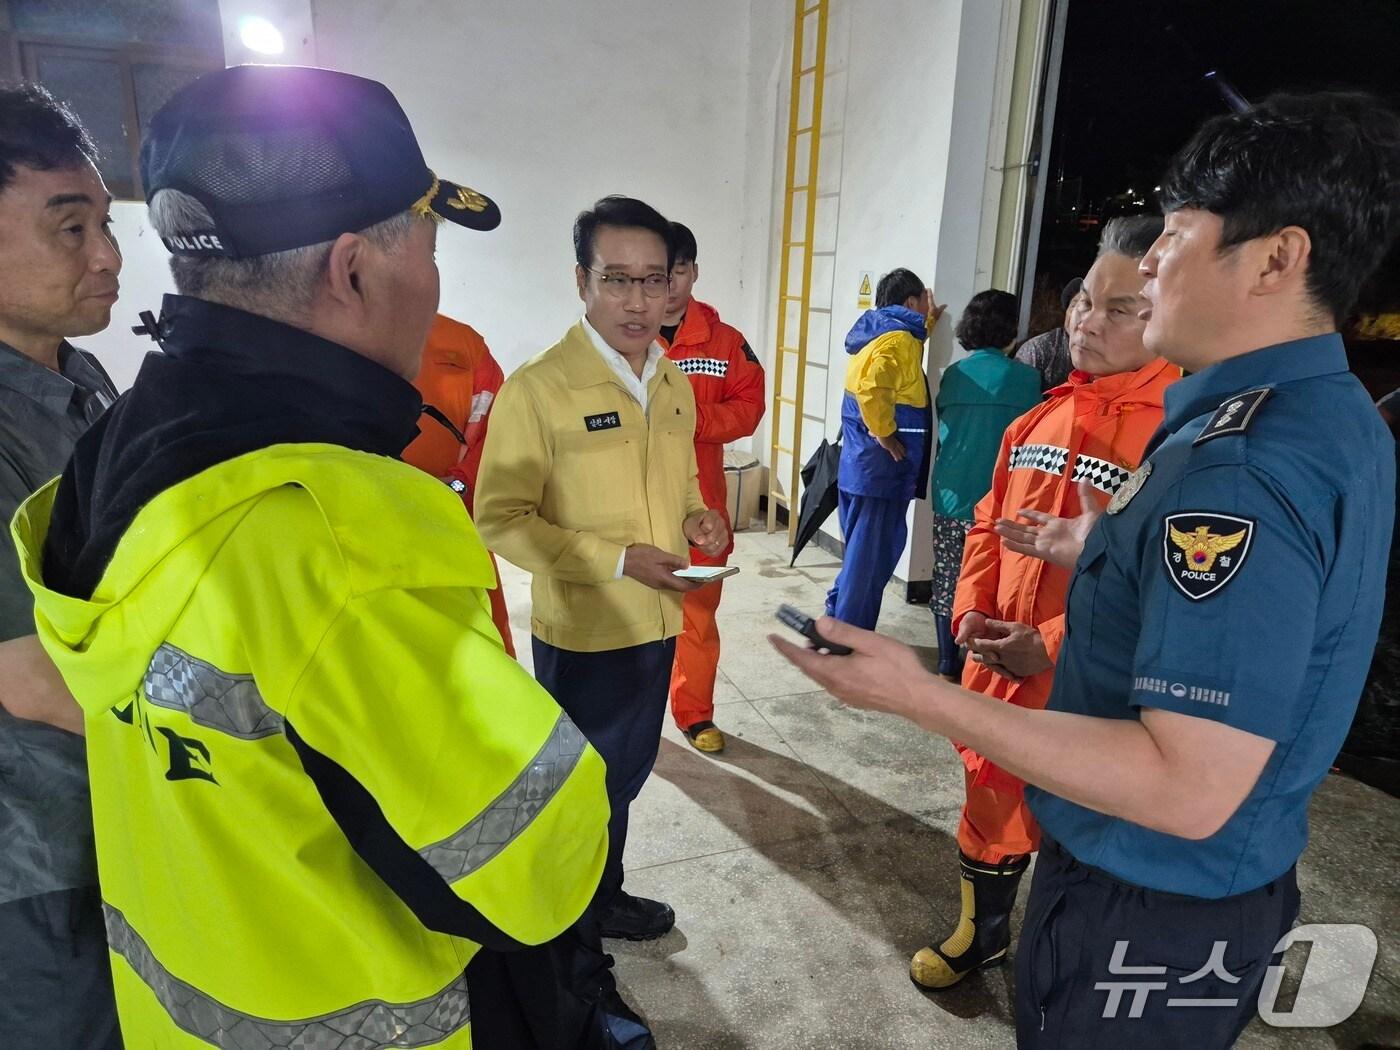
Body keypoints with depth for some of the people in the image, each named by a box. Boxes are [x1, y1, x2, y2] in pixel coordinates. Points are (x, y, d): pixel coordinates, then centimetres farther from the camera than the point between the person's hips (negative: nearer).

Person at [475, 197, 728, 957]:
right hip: (582, 633, -6)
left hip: (656, 623, 6)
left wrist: (696, 517, -5)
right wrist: (618, 559, -24)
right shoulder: (537, 388, -18)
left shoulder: (675, 385, 3)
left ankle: (604, 899, 49)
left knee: (625, 775, 24)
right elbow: (501, 520, -17)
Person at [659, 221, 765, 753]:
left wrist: (697, 418, -13)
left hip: (699, 502, 2)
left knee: (698, 613, 11)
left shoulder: (724, 340, 3)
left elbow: (749, 405, 3)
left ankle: (694, 711, 28)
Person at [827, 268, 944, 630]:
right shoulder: (897, 338, -15)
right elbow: (872, 388, -33)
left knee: (863, 550, 21)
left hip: (861, 465, 10)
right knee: (871, 556, 0)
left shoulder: (878, 332, 15)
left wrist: (927, 323, 40)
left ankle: (839, 614, 32)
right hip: (880, 468, -10)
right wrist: (885, 434, -22)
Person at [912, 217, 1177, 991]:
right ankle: (982, 932, 48)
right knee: (989, 803, 23)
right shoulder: (1039, 421, 6)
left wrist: (1054, 646, -23)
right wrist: (972, 610, -1)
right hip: (998, 668, 6)